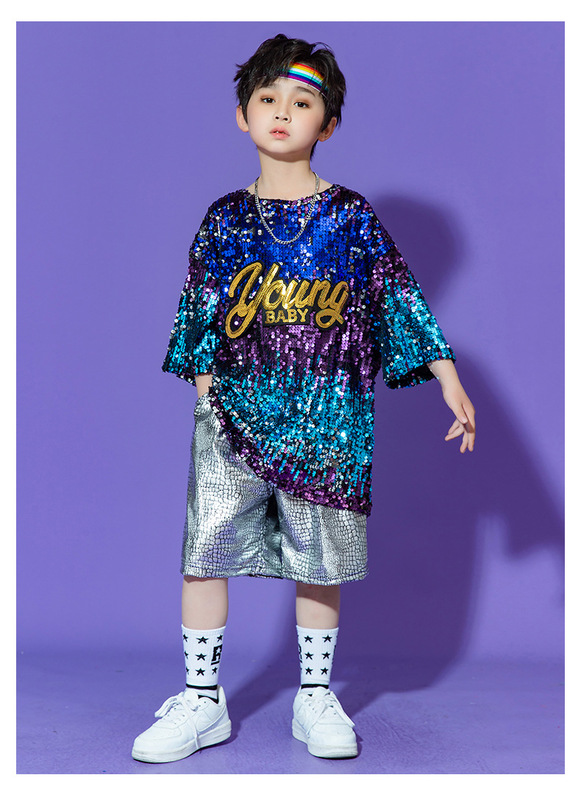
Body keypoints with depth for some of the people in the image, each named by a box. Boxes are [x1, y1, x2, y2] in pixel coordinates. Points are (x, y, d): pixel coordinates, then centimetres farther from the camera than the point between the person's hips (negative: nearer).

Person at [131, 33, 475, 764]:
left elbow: (402, 298, 0)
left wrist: (448, 378, -3)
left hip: (327, 419, -1)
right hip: (235, 413, 2)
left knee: (320, 562, 8)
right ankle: (202, 700, 17)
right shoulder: (225, 218, 6)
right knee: (204, 551, 1)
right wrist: (206, 393, 6)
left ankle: (315, 697, 26)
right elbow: (202, 314, 10)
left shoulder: (351, 217, 1)